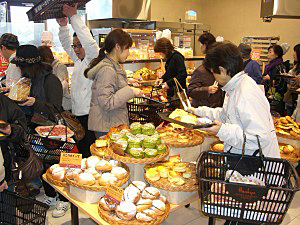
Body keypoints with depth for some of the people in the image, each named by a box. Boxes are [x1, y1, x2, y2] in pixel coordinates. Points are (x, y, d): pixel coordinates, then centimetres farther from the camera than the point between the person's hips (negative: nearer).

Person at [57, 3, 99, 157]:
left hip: (89, 115, -8)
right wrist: (63, 27, 12)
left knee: (90, 154, -5)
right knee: (81, 151, 15)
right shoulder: (78, 60, 16)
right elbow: (66, 45, 27)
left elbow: (88, 40, -23)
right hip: (77, 114, 8)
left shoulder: (93, 59, -8)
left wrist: (74, 17, -18)